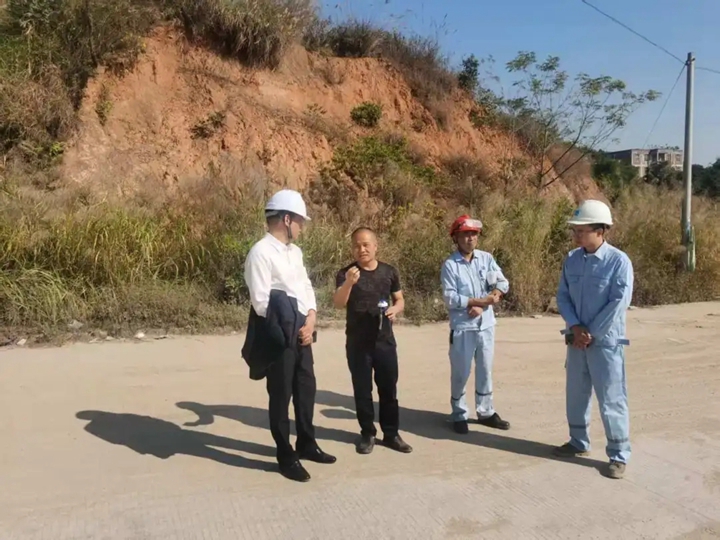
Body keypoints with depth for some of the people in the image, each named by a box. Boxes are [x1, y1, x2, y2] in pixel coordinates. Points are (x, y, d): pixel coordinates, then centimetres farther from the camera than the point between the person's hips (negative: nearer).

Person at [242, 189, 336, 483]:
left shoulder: (294, 251, 12)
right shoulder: (261, 253, -15)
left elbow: (306, 288, 12)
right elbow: (261, 302, -19)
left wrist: (310, 321, -4)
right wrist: (286, 326, -10)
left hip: (302, 331, 8)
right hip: (278, 336, -8)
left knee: (306, 389, 19)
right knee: (281, 395, 5)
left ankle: (306, 444, 38)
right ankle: (286, 456, 21)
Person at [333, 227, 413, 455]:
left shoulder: (389, 272, 2)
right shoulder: (346, 274, -7)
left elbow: (400, 300, 12)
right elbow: (338, 303, -21)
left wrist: (395, 309, -11)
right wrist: (348, 283, -40)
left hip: (385, 340, 2)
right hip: (357, 342, -2)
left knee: (389, 388, 8)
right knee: (362, 390, 6)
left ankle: (391, 433, 21)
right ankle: (367, 434, 19)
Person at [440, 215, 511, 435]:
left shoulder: (486, 258, 3)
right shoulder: (450, 265, -9)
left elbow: (502, 283, -4)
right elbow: (450, 298, -15)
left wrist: (481, 305, -16)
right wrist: (481, 300, -21)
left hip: (486, 325, 4)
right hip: (462, 327, -4)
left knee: (485, 371, 14)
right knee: (460, 373, 4)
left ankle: (486, 412, 28)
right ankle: (459, 416, 18)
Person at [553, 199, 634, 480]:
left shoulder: (618, 261, -13)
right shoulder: (571, 259, 2)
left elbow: (619, 303, -17)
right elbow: (562, 296, 4)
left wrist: (591, 333, -13)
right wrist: (576, 328, -10)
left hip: (606, 342, -5)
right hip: (577, 339, 6)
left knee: (611, 400, 1)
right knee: (575, 395, 16)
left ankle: (619, 456, 14)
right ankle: (579, 443, 34)